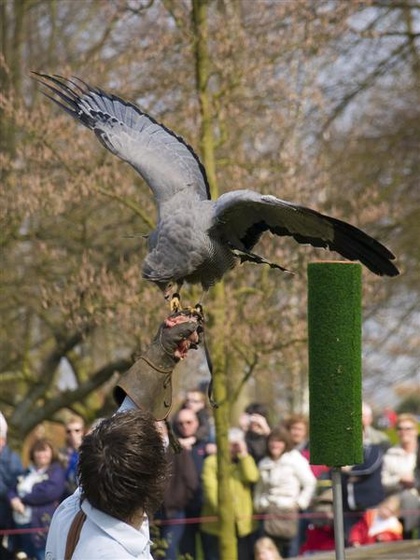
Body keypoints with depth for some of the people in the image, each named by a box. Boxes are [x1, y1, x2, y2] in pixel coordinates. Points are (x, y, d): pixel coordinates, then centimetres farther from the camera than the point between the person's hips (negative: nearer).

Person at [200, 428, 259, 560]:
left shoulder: (246, 461, 12)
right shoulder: (212, 462, 0)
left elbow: (252, 477, -9)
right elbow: (211, 490, -10)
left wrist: (243, 453, -10)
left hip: (243, 524, 3)